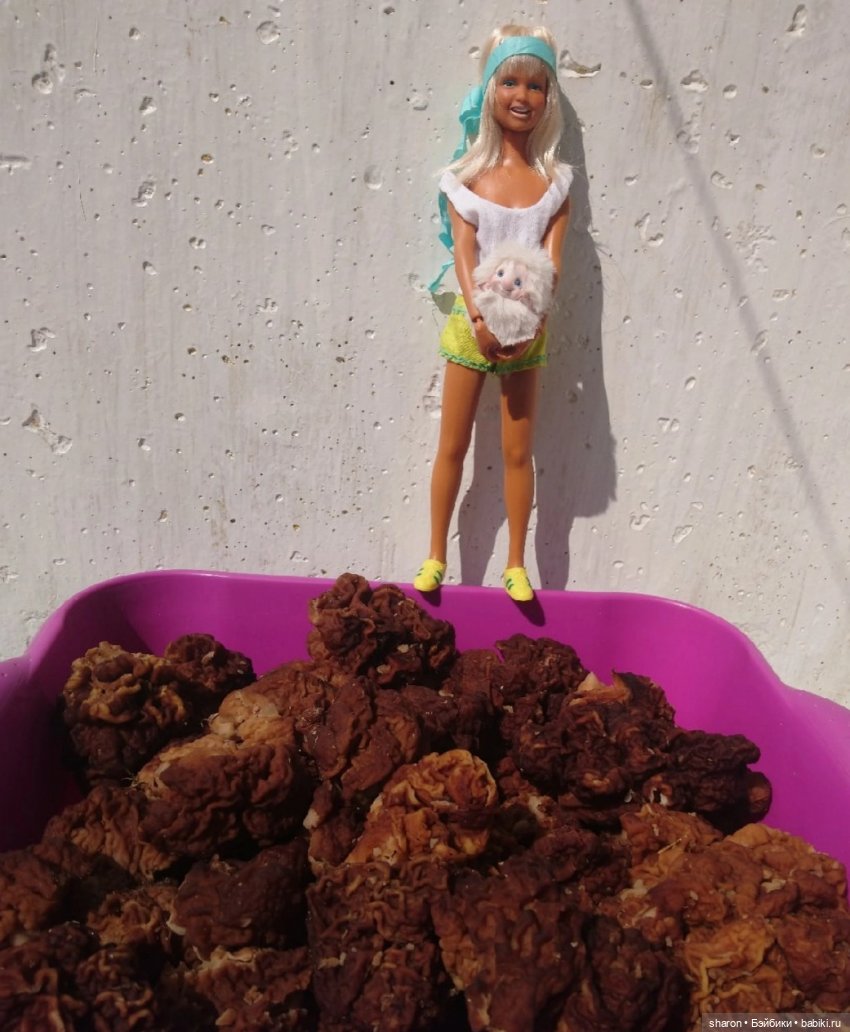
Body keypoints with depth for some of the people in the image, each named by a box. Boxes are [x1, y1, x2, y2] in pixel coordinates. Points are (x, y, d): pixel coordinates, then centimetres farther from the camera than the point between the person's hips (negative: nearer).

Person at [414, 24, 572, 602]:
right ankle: (436, 557, 20)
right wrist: (480, 318, -23)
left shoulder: (555, 179, 3)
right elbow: (464, 252, -9)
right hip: (472, 323, 0)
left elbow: (551, 259, -5)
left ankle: (516, 566, 19)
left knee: (519, 452, 5)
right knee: (453, 447, 6)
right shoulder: (466, 176, 0)